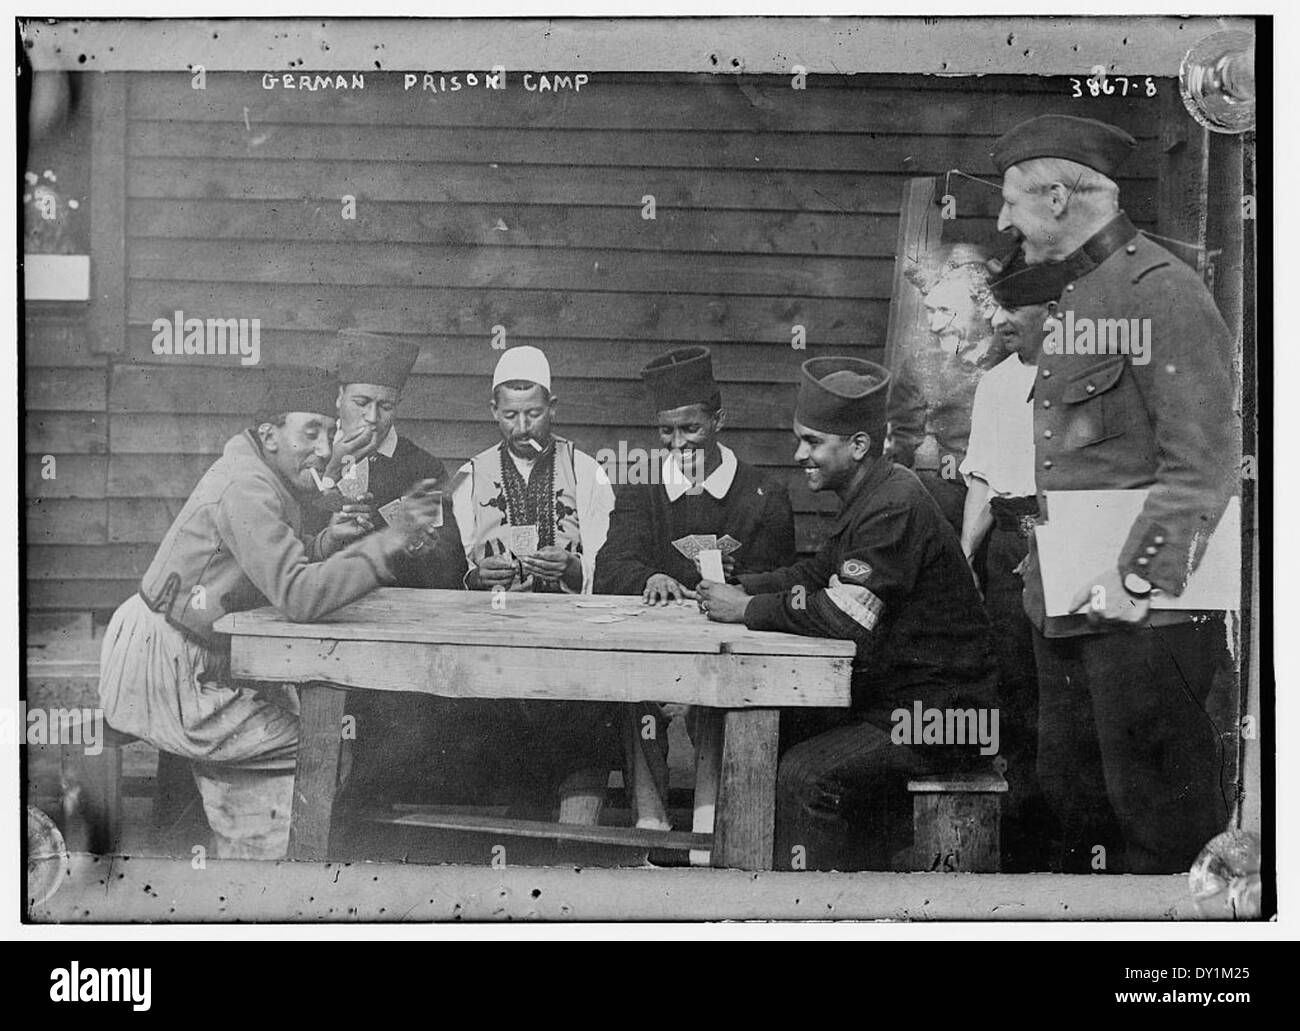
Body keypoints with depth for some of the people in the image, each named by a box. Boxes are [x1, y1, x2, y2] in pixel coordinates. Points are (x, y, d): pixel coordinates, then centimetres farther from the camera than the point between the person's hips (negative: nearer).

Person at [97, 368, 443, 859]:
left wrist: (325, 541, -1)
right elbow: (299, 596, -31)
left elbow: (279, 567, 18)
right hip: (166, 679, -10)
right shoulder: (245, 487, -22)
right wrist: (388, 542, -29)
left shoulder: (269, 480, 10)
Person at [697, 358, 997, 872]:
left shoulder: (897, 506, -21)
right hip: (895, 698, 10)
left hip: (941, 711, -10)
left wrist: (747, 610, -20)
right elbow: (815, 574, 16)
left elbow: (846, 616, -29)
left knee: (804, 773, -21)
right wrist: (738, 588, 1)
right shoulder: (872, 496, 11)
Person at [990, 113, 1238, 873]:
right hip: (1069, 608, 9)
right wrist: (1051, 562, 14)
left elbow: (1204, 463, -19)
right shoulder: (1073, 297, 17)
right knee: (1075, 795, 15)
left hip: (1143, 610, -9)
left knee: (1159, 810, -2)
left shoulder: (1161, 291, -12)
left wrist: (1136, 580, -22)